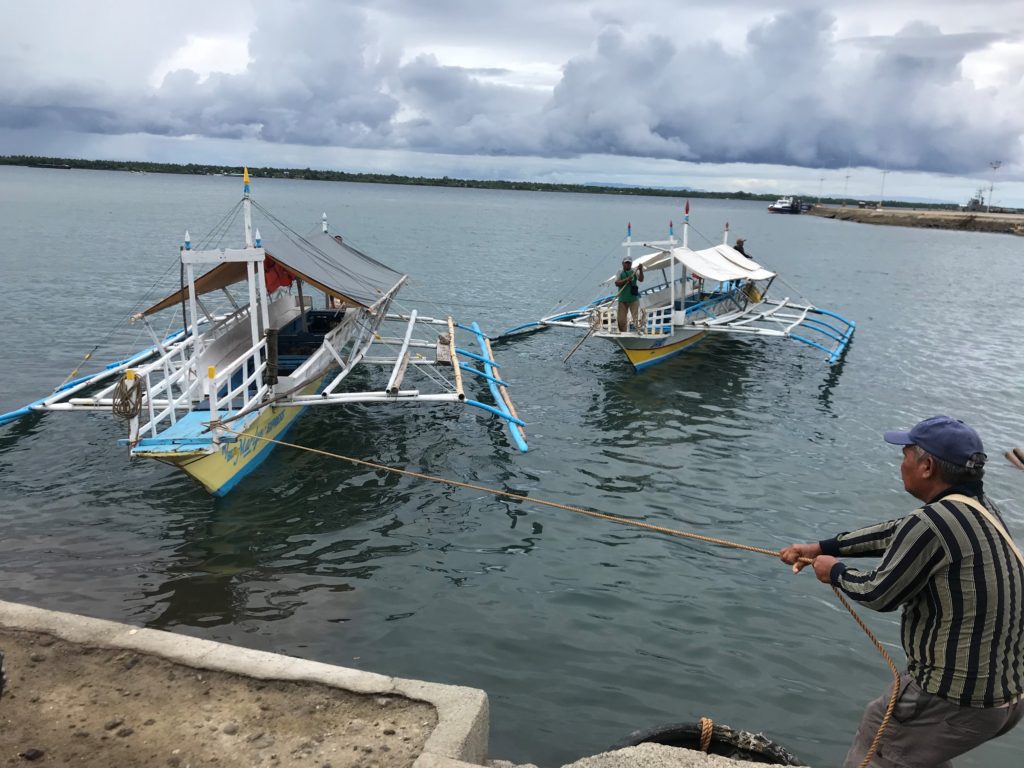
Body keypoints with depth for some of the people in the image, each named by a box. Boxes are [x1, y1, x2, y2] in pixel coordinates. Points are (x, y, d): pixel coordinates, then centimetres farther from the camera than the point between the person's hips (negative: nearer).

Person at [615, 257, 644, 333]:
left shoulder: (634, 272, 5)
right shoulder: (620, 272, 5)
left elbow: (641, 280, -10)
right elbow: (617, 283, -6)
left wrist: (641, 270, -25)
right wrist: (626, 280, -20)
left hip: (634, 299, -1)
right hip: (622, 299, 1)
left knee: (636, 317, -11)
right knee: (621, 319, 6)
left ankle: (639, 331, -16)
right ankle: (622, 334, 18)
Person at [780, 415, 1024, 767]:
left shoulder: (932, 523, -23)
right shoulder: (982, 508, 5)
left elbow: (879, 594, -14)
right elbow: (896, 533, 14)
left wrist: (835, 571, 6)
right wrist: (821, 548, 20)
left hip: (953, 700, -8)